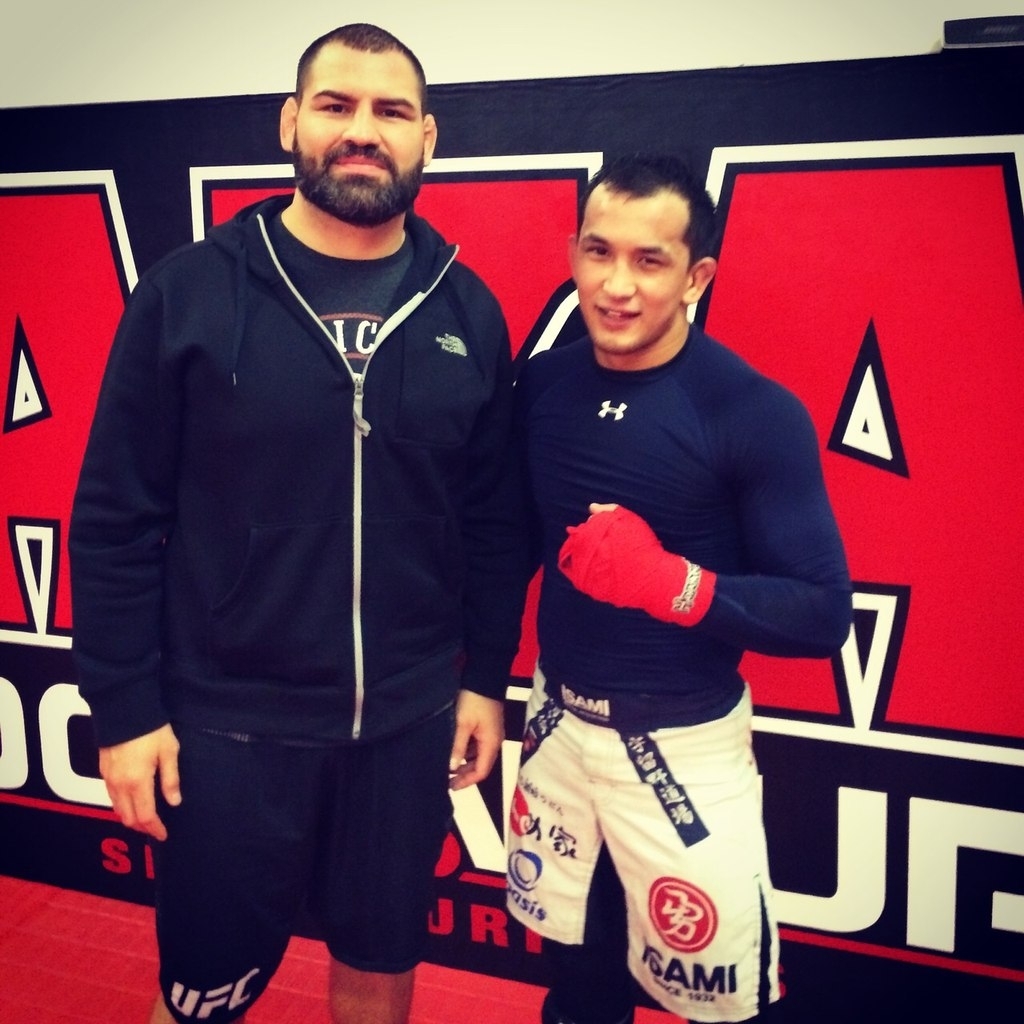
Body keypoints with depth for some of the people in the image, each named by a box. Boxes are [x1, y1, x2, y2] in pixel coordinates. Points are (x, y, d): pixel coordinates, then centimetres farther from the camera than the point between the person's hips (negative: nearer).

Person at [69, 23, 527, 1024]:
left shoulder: (467, 313, 0)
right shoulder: (189, 291, -7)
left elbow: (493, 519, 6)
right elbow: (116, 519, -6)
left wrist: (486, 678, 5)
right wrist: (124, 707, -7)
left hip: (410, 722, 3)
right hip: (228, 725, -2)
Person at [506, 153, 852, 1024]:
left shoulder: (757, 414, -18)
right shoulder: (542, 384, -2)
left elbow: (822, 614, -17)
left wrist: (672, 582, -30)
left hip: (683, 745, -4)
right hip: (558, 724, 5)